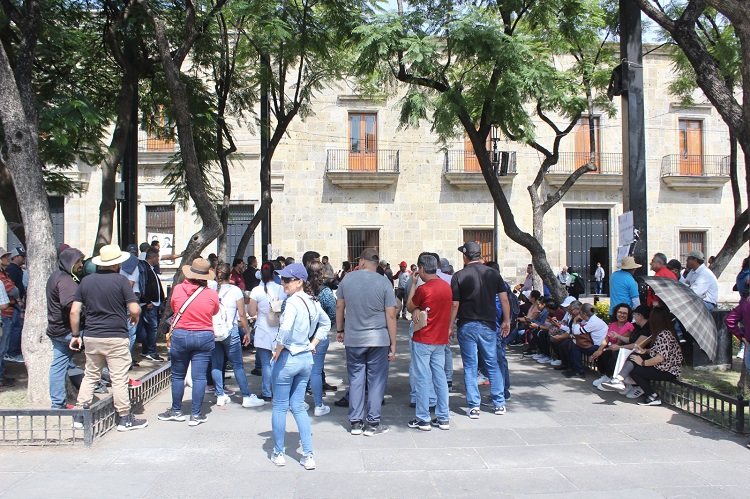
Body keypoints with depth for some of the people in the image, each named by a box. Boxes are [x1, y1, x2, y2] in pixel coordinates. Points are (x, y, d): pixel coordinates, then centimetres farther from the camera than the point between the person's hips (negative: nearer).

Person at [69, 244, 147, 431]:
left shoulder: (86, 281, 5)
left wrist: (75, 335, 13)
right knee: (119, 379, 2)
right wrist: (135, 318, 9)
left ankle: (80, 416, 19)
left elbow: (74, 311, 4)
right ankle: (125, 419, 10)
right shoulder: (120, 280, -9)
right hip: (116, 338, -5)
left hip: (91, 338, 5)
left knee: (90, 376, 17)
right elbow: (135, 310, -13)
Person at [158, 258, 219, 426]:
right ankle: (196, 414, 7)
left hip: (180, 335, 1)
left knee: (178, 375, 14)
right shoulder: (211, 294, -8)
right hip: (204, 337, 0)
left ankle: (176, 411, 25)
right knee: (199, 377, 3)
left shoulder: (178, 289, -6)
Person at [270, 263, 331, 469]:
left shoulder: (293, 301, -18)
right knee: (298, 407, 14)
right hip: (306, 359, 7)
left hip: (288, 358, -7)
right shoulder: (313, 302, 6)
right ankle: (308, 456, 12)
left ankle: (278, 453, 21)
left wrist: (278, 351, -17)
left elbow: (285, 329, -32)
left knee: (280, 407, 9)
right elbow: (326, 323, 20)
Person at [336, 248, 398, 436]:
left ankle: (356, 422, 16)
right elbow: (391, 316, -8)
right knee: (376, 381, 6)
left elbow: (339, 306, 9)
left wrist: (339, 330, 22)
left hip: (353, 339, 2)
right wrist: (393, 344, -2)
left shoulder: (347, 279, 0)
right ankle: (372, 424, 11)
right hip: (378, 339, -2)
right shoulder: (384, 283, -7)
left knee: (355, 380, 11)